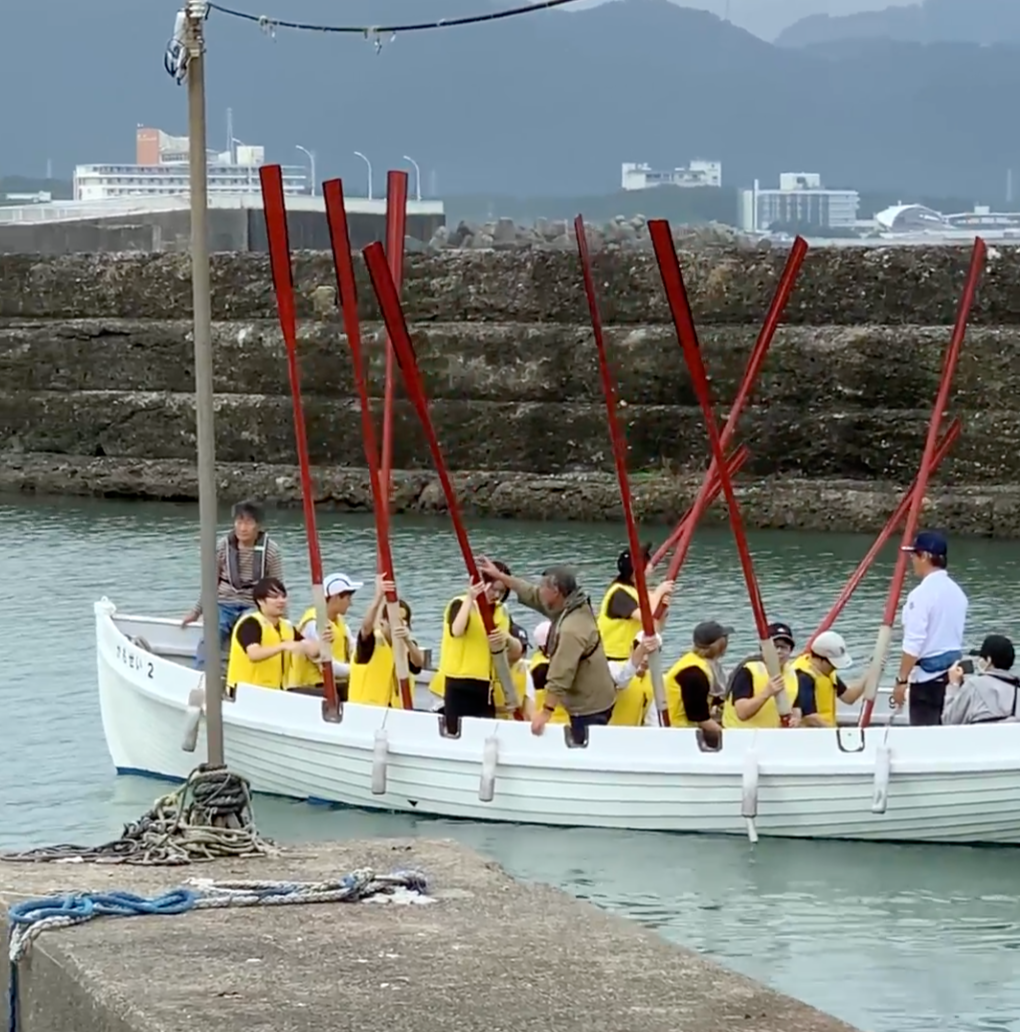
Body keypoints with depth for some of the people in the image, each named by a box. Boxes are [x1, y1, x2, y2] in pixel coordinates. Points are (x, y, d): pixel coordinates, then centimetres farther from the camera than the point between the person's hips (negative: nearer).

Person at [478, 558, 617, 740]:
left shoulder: (572, 629, -28)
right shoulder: (570, 608, 3)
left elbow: (560, 676, -30)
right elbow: (532, 594, 16)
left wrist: (546, 712, -27)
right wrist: (499, 576, 18)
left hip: (590, 707, -10)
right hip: (593, 701, 10)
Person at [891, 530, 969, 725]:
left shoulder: (922, 594, -16)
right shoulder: (957, 592, 9)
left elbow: (913, 644, -18)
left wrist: (901, 680, -14)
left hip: (928, 676, -8)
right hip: (953, 672, 8)